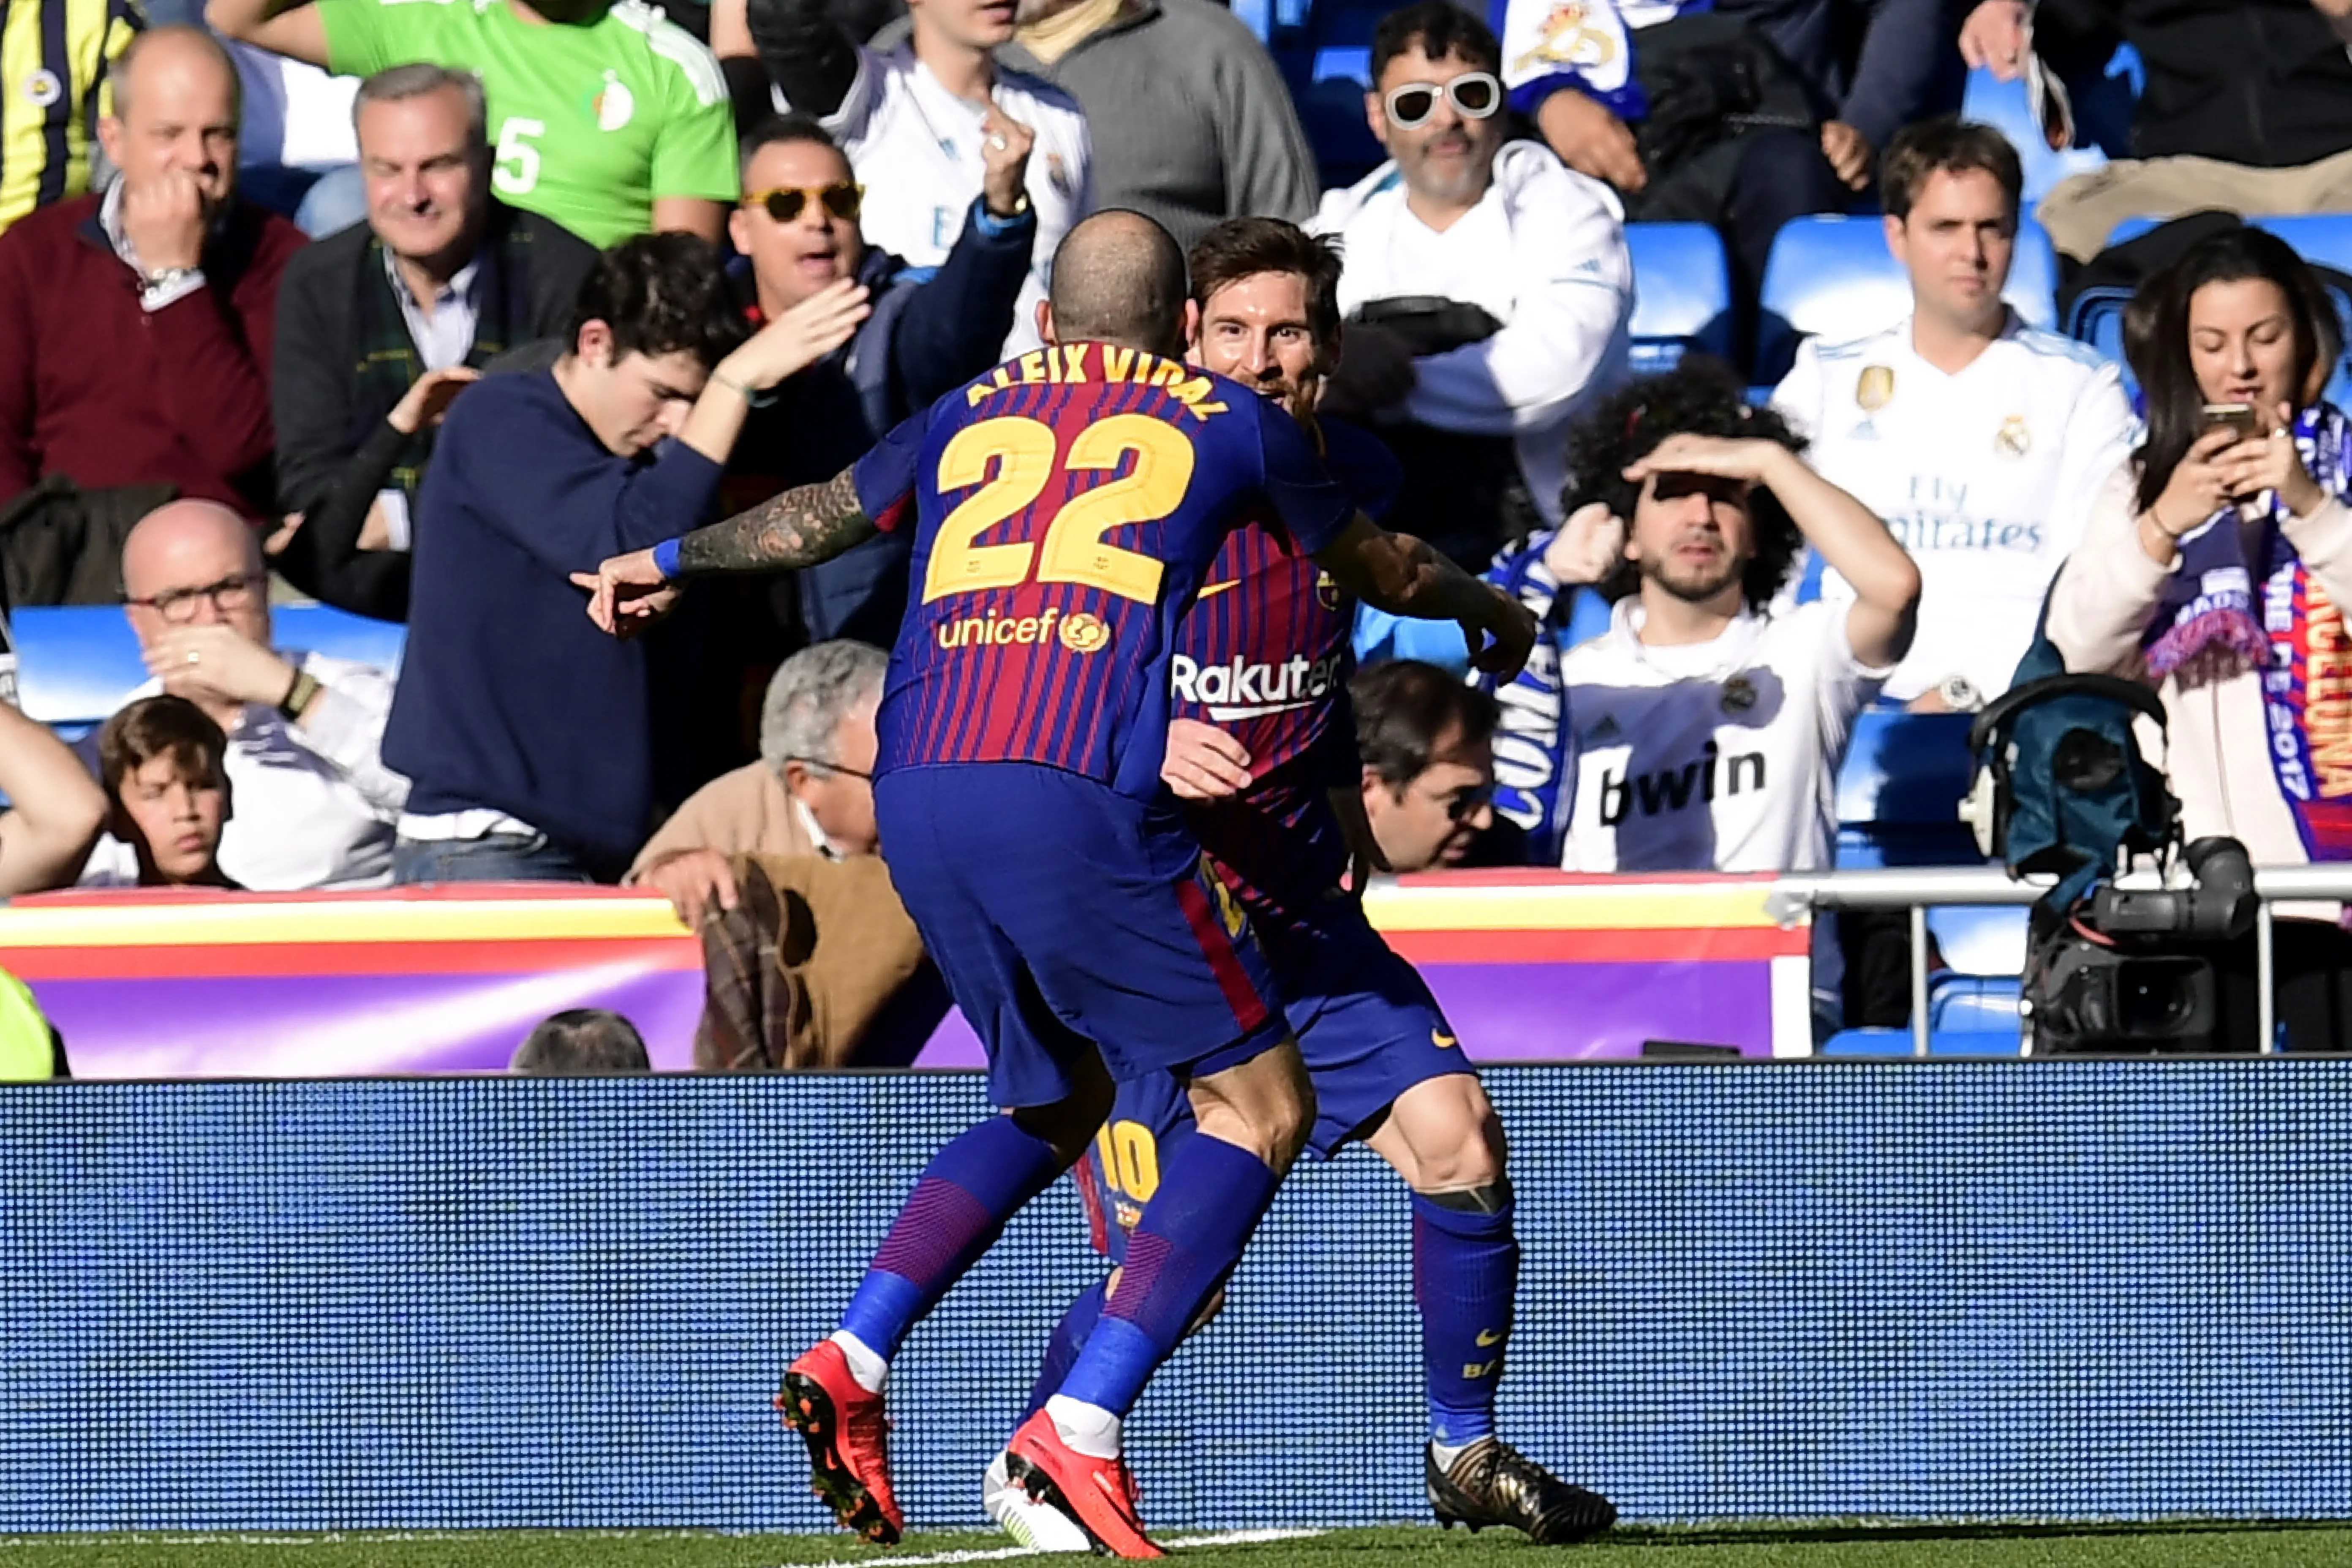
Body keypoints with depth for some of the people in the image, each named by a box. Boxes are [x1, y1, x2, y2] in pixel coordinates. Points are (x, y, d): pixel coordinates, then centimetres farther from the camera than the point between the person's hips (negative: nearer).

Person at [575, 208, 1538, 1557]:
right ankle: (1082, 1427, -9)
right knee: (1260, 1104, 5)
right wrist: (1490, 611, 54)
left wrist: (669, 563, 59)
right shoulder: (1236, 429, 15)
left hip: (918, 794, 6)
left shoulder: (974, 414, 23)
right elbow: (1377, 565, 32)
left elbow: (814, 521, 40)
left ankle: (852, 1362, 9)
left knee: (1058, 1099, 25)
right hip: (1079, 797, -6)